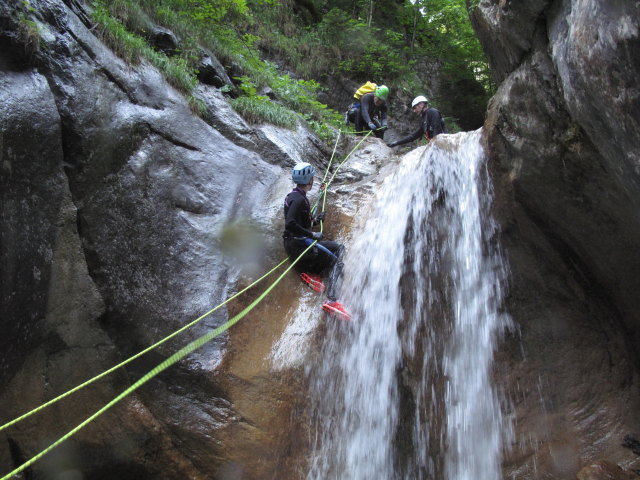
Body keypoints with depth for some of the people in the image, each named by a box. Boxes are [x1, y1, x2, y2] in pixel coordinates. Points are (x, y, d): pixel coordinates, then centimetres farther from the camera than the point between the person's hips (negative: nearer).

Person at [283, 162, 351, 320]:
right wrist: (312, 234, -21)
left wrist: (314, 220, 13)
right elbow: (290, 224, -27)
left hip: (299, 242, 10)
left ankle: (312, 273, -1)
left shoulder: (293, 196, 18)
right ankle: (331, 300, -26)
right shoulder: (298, 199, -15)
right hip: (298, 243, -10)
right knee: (336, 262, -11)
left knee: (338, 247, 15)